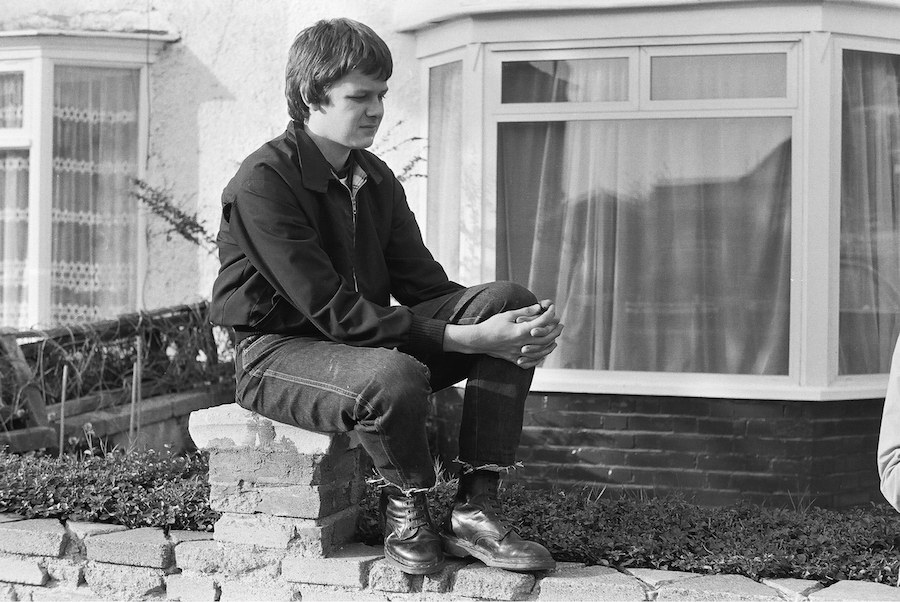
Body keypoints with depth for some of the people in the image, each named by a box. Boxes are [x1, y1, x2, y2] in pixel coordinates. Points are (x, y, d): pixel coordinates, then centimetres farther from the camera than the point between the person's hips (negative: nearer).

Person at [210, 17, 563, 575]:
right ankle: (406, 509, -7)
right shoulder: (263, 183, -17)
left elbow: (422, 284, 6)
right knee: (396, 378, -40)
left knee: (509, 300, -12)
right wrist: (467, 340, -28)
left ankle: (478, 507, -15)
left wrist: (519, 322, -14)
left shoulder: (376, 178, 9)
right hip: (280, 351, -8)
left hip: (373, 337, 8)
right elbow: (333, 313, -23)